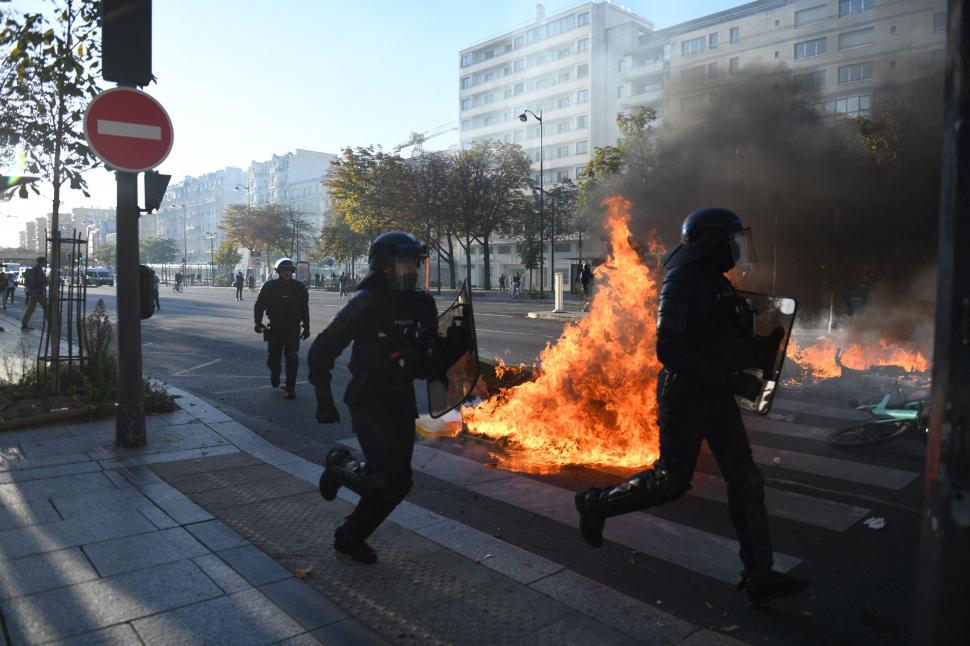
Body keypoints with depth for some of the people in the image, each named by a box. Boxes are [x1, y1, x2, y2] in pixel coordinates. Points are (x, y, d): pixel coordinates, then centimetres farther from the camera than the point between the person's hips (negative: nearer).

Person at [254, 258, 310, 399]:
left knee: (292, 359, -3)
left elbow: (305, 309, 7)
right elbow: (259, 305, 4)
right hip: (275, 328, 0)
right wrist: (258, 322, -6)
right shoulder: (270, 287, -2)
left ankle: (290, 388, 5)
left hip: (293, 329, 0)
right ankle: (275, 376, 39)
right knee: (273, 357, 9)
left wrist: (306, 327, 8)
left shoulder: (299, 288, 1)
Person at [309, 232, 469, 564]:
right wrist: (324, 401, -12)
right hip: (369, 403, -6)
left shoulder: (422, 305, 3)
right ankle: (340, 467, 14)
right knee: (394, 479, -16)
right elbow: (321, 352, -8)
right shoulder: (365, 305, -14)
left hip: (403, 402, 6)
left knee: (396, 483, 10)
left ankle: (350, 537, 32)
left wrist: (455, 342, -9)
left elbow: (429, 364, 9)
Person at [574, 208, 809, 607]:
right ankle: (597, 504, 21)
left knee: (745, 481, 6)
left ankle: (759, 577, 13)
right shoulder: (681, 282, -16)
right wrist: (731, 381, -25)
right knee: (672, 481, -2)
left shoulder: (716, 282, 13)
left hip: (715, 395, 9)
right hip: (685, 394, -9)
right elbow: (669, 350, -25)